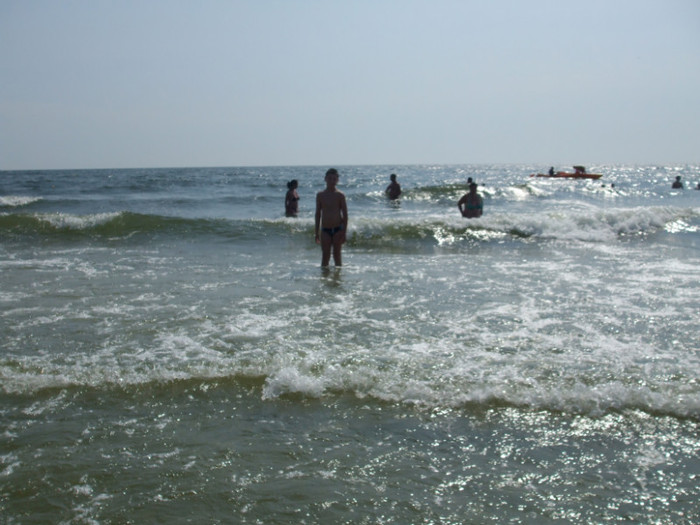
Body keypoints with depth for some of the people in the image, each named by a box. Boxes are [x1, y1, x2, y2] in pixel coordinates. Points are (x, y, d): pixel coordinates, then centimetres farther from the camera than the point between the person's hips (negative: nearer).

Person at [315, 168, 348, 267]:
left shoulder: (340, 195, -2)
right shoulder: (320, 195, 3)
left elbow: (345, 214, -1)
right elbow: (318, 214, 8)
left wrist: (344, 231, -7)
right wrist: (317, 232, 6)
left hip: (338, 229, -1)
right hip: (325, 230, 1)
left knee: (337, 254, 6)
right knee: (325, 256, -1)